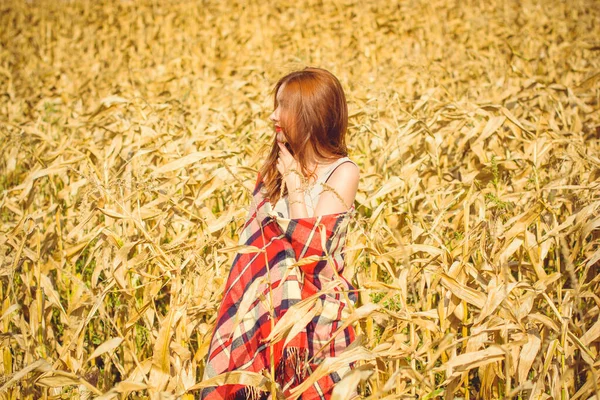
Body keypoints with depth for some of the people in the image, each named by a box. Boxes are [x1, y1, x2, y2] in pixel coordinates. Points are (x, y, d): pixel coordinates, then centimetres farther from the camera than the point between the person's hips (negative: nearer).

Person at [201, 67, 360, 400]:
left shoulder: (342, 172, -8)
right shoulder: (277, 164, 8)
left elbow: (310, 249, -18)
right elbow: (253, 238, 10)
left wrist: (294, 182, -12)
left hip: (315, 306, -5)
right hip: (264, 299, 5)